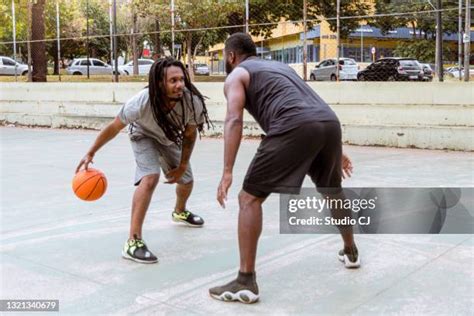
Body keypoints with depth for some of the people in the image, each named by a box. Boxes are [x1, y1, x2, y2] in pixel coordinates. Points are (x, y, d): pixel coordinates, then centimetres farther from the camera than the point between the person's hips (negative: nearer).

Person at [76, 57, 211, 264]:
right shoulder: (141, 103, -42)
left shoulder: (192, 101, -36)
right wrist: (91, 153, -16)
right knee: (150, 178, -29)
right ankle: (133, 242, -23)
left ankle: (180, 212, 54)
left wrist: (183, 166, -8)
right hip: (143, 135, -4)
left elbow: (190, 134, -15)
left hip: (171, 138, 4)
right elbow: (114, 127, -24)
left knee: (186, 180, 18)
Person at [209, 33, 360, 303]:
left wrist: (227, 173, -10)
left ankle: (246, 282, -3)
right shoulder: (280, 66, 37)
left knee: (250, 198, 2)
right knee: (333, 191, 31)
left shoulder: (236, 75, 16)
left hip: (294, 127, -7)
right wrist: (336, 152, 41)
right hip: (330, 122, 7)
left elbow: (234, 120, -3)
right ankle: (351, 252, 48)